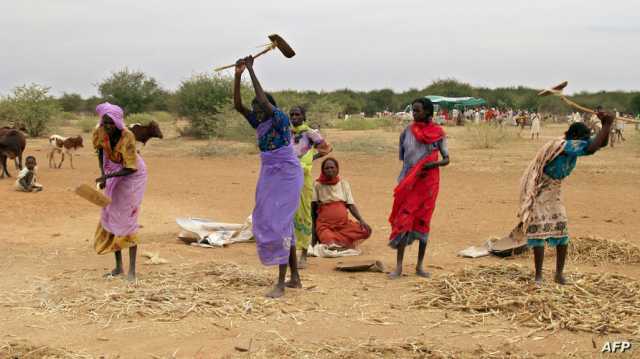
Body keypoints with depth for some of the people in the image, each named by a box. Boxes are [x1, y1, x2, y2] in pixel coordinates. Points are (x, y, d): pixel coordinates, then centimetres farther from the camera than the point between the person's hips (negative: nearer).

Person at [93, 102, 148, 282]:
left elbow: (130, 168, -28)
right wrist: (103, 174, -10)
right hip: (113, 174, 6)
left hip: (132, 175, -6)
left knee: (128, 219, -10)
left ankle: (132, 270, -4)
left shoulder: (127, 137, -32)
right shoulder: (100, 132, -17)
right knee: (110, 218, 6)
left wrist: (108, 177, -36)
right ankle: (118, 266, 17)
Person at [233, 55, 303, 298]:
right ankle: (295, 277, 21)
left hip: (286, 178, -9)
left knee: (279, 224, -12)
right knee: (275, 223, 12)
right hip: (269, 178, 9)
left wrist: (251, 71, -25)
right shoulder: (259, 123, 7)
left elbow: (264, 100, -29)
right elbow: (237, 105, 2)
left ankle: (281, 283, -10)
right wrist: (238, 75, -8)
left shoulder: (281, 120, -14)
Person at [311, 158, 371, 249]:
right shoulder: (318, 185, 3)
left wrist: (361, 220, -9)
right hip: (325, 224, -6)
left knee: (366, 231, -21)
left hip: (344, 223, 6)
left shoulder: (344, 184, 12)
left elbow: (351, 205, 8)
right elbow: (313, 208, 2)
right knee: (330, 244, -37)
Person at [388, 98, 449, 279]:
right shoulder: (408, 131, 3)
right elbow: (403, 157, 11)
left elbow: (446, 159, 2)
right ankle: (399, 266, -3)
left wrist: (433, 164, -18)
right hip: (408, 182, 1)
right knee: (403, 221, -6)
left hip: (428, 182, -1)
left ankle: (420, 265, 14)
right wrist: (402, 181, 7)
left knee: (423, 222, 5)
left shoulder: (437, 133, -1)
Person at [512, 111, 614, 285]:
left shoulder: (573, 145, -1)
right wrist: (607, 125, -32)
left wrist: (605, 124, -12)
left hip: (553, 194, 9)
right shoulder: (564, 145, -27)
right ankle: (538, 275, 1)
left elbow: (600, 143, 5)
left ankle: (559, 273, 14)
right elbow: (592, 148, -39)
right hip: (538, 192, -9)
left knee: (562, 232, 5)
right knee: (540, 231, -8)